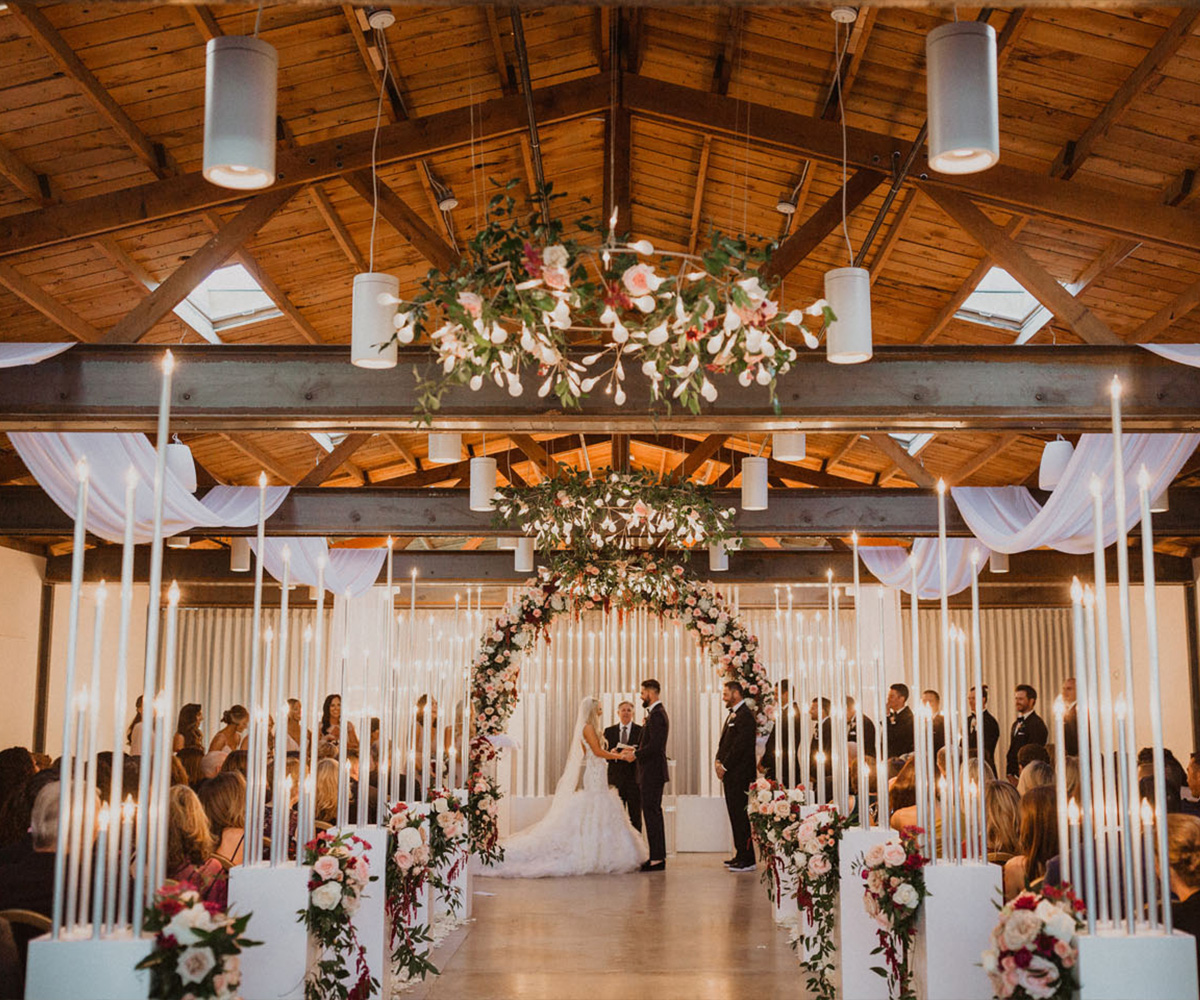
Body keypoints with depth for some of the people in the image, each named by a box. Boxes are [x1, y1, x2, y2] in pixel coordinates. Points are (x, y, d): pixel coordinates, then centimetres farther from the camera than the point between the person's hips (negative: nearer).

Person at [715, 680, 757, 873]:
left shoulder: (745, 715, -13)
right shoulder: (734, 714, 19)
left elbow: (740, 745, -19)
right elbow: (725, 742, 21)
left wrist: (724, 767, -13)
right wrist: (719, 761, 6)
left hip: (739, 775, -10)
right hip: (731, 774, 10)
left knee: (741, 816, -8)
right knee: (736, 815, 12)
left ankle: (747, 860, -6)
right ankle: (741, 856, 18)